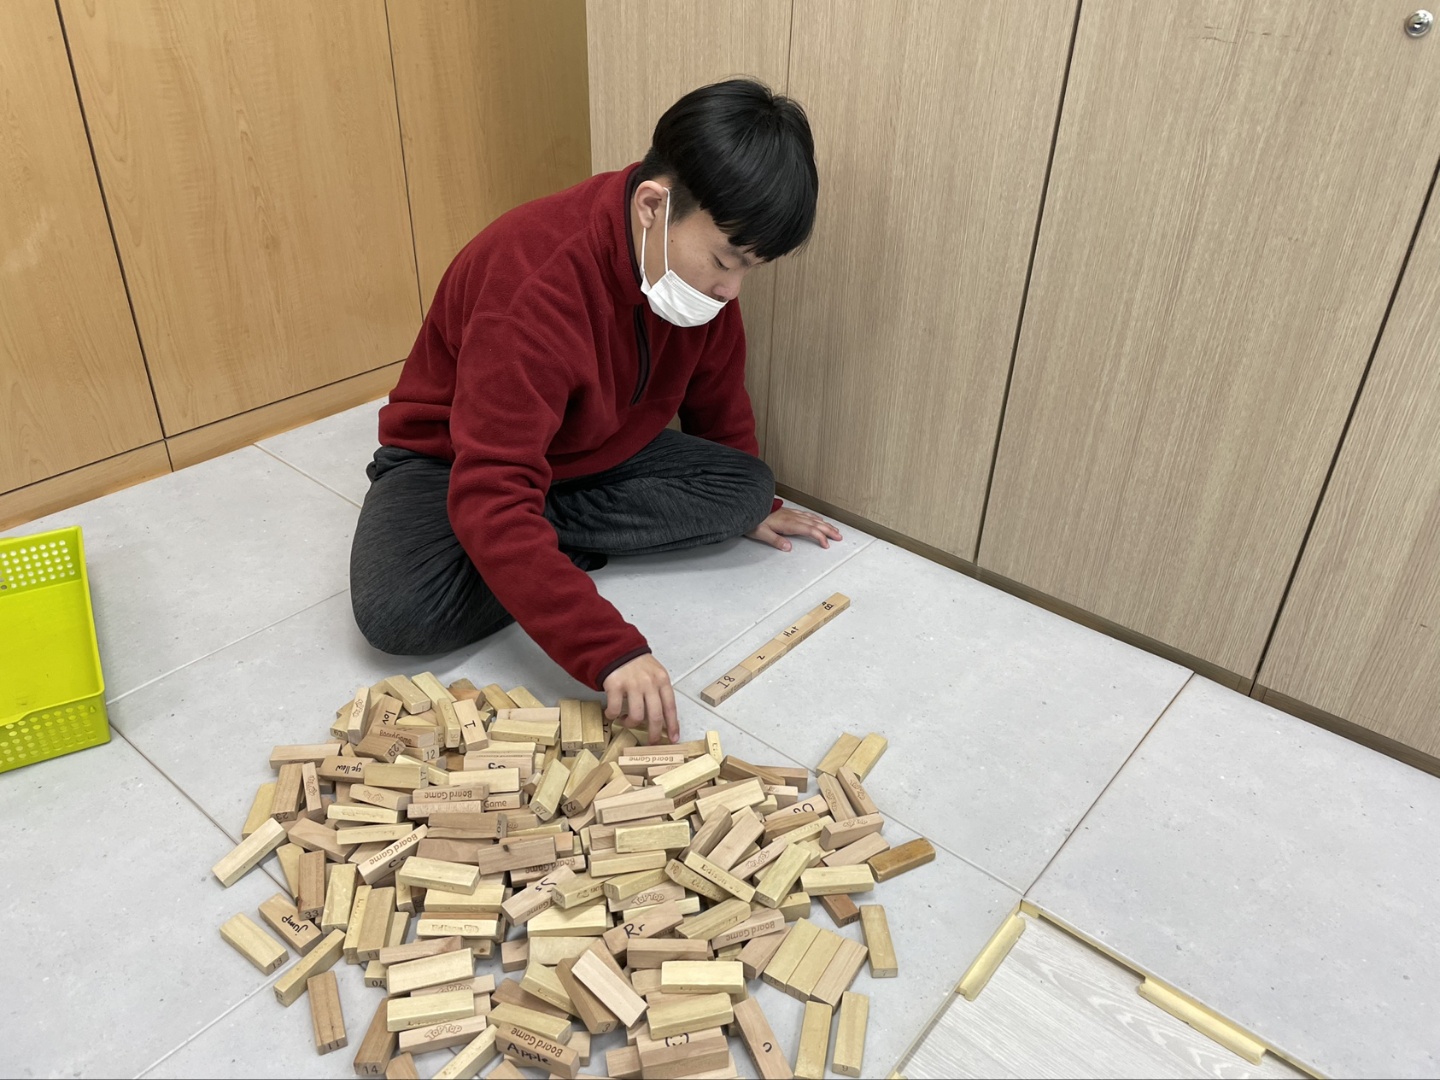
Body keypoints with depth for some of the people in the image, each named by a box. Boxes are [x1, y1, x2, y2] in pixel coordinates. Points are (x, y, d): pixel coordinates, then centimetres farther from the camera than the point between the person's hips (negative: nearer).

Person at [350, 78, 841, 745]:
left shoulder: (701, 269, -14)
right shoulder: (535, 283, -38)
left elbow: (716, 401, 6)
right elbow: (491, 499, -42)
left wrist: (750, 505, 18)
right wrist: (609, 650, -47)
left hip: (593, 452, 6)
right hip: (451, 458, -6)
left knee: (745, 489, -15)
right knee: (397, 612, -33)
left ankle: (543, 533, -12)